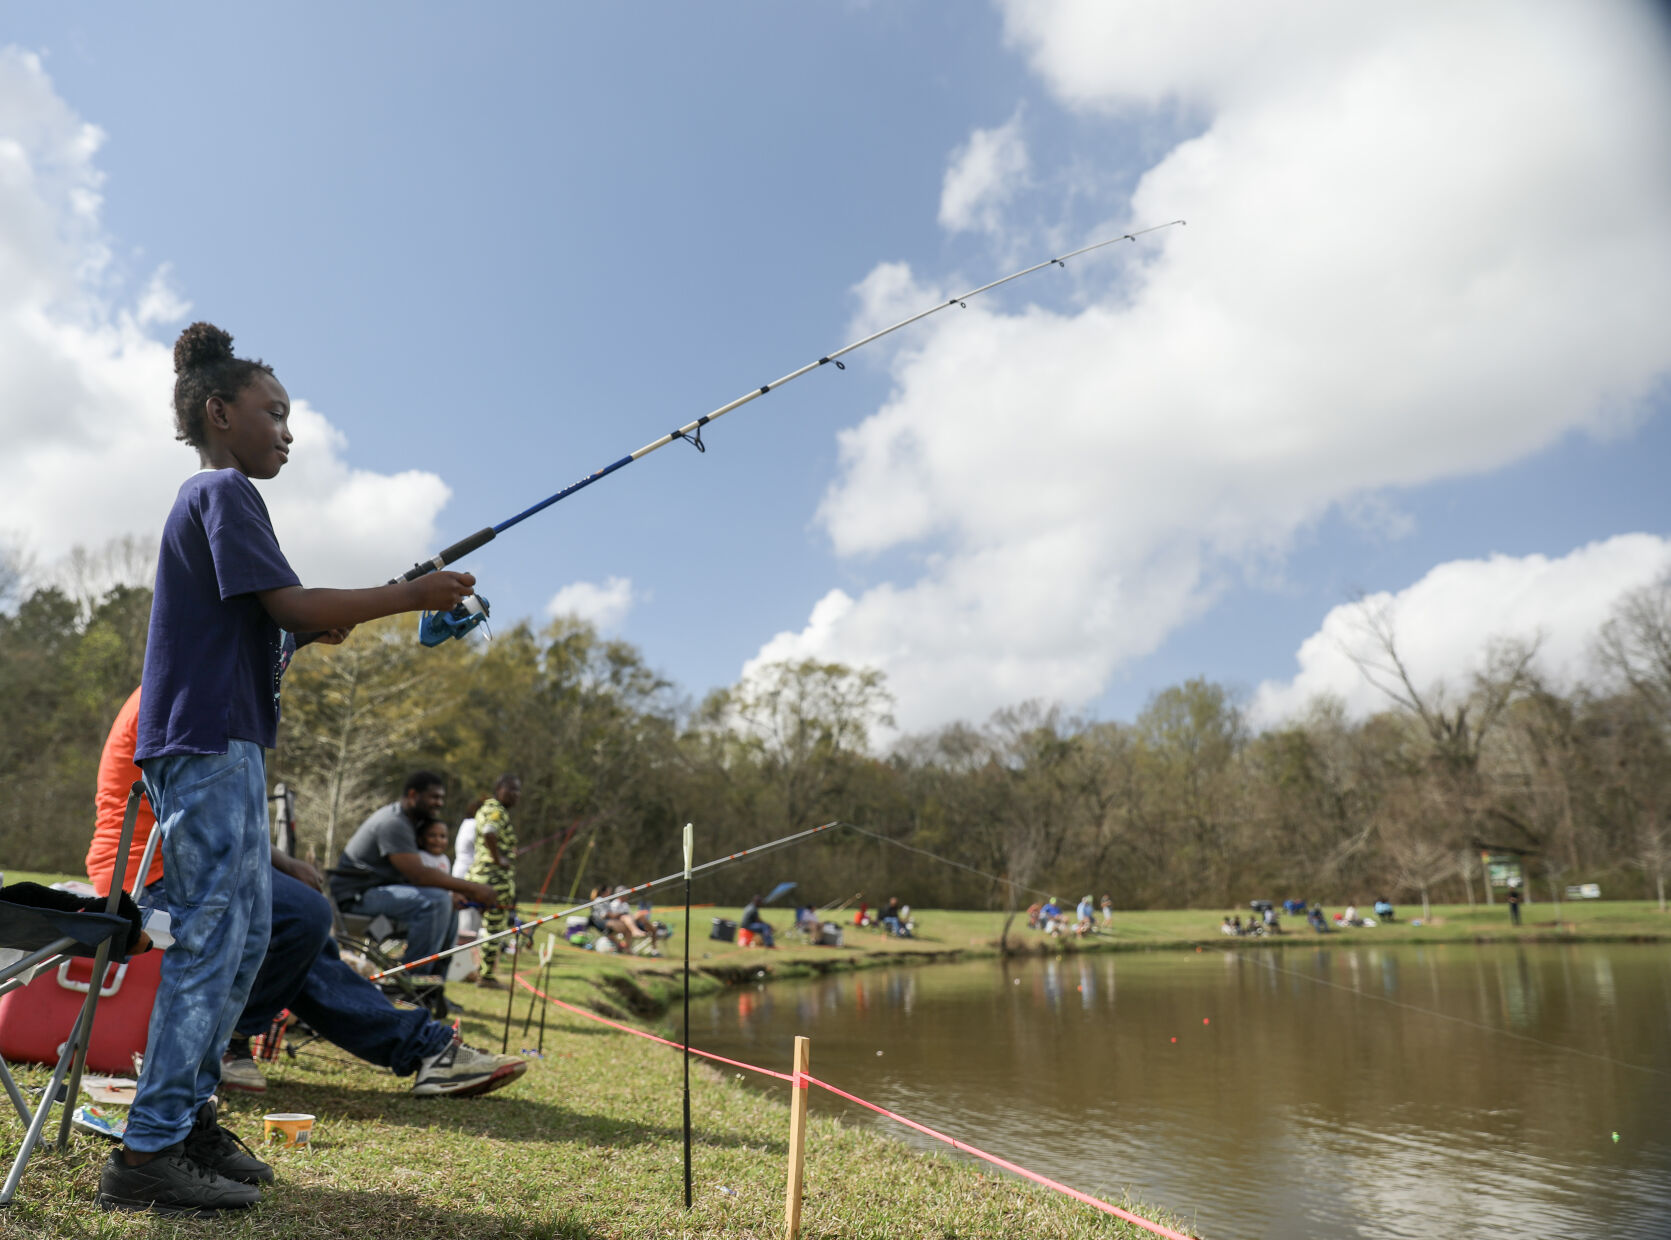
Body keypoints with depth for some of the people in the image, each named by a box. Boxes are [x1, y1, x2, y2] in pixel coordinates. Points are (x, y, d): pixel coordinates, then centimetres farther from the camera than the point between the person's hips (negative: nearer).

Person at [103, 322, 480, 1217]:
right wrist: (410, 594, -12)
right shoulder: (224, 490, -8)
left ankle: (188, 1116, 20)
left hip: (225, 746, 10)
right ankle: (148, 1154, -3)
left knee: (248, 929, 12)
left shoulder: (211, 497, 22)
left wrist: (322, 627, 9)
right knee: (210, 935, -9)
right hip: (206, 744, -10)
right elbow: (290, 605, -18)